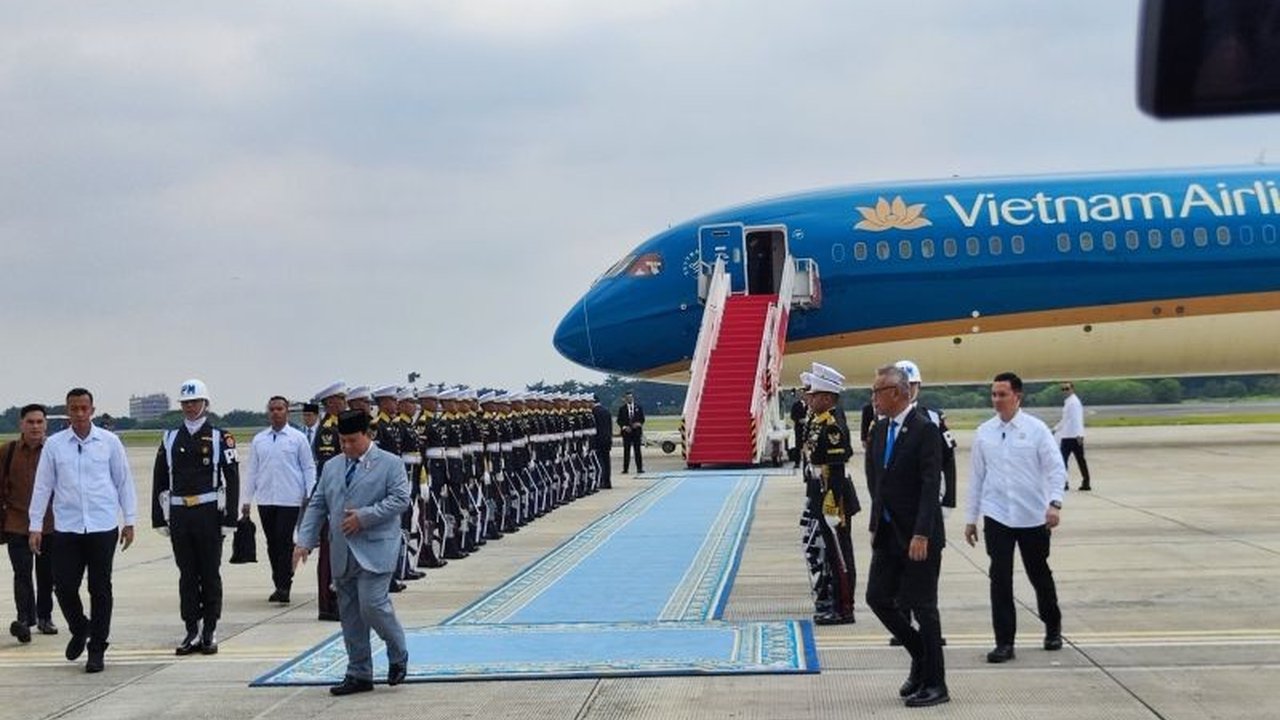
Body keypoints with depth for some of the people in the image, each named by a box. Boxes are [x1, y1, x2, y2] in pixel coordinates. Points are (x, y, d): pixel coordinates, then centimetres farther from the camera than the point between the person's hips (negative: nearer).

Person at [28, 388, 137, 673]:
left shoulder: (110, 442, 2)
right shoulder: (54, 444, 3)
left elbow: (124, 482, 6)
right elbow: (42, 486, 6)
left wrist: (129, 521, 4)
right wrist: (35, 526, 3)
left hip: (103, 527, -1)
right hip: (66, 528, 1)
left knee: (100, 589, 2)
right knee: (64, 586, 0)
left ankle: (97, 649, 14)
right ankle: (79, 630, 29)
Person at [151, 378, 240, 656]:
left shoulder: (220, 438, 0)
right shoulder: (170, 438, 10)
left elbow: (232, 480, -3)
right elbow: (159, 480, 11)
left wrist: (229, 518, -8)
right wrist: (159, 518, 6)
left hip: (209, 513, -3)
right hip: (179, 514, 3)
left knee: (210, 575, 3)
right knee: (187, 575, 7)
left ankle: (210, 633, 11)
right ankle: (192, 632, 13)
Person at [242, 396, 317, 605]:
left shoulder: (298, 438, 2)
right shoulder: (258, 440, 11)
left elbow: (309, 468, 2)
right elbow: (252, 471, 13)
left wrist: (310, 495, -7)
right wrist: (247, 500, 10)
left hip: (290, 499, -4)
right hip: (265, 499, 4)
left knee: (285, 542, -9)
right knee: (272, 543, 8)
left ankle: (284, 587, -7)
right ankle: (279, 585, 16)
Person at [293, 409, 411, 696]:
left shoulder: (390, 464, -1)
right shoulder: (332, 467, 16)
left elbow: (400, 499, -11)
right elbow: (316, 506, 15)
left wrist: (364, 516, -17)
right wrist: (304, 541, 3)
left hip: (374, 551, -6)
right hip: (342, 554, 6)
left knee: (372, 605, -15)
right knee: (350, 614, 7)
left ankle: (398, 656, 10)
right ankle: (359, 674, 15)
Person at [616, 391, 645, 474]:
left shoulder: (638, 407, 7)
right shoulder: (622, 409, 5)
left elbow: (642, 418, 8)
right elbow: (619, 420, 4)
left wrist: (639, 424, -11)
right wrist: (624, 427, -12)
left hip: (636, 431, 1)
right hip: (626, 432, 0)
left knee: (637, 450, 1)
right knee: (626, 451, 0)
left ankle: (639, 468, 2)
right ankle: (625, 469, 1)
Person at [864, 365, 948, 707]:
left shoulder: (925, 430, -14)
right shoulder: (879, 431, 9)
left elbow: (931, 485, -20)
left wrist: (921, 535, -24)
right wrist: (875, 525, 13)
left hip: (918, 537, -8)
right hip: (888, 534, 8)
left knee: (922, 605, -1)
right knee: (878, 597, 7)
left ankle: (935, 684, 10)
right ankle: (922, 657, 26)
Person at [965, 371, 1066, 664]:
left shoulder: (1036, 429, -4)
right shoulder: (984, 433, 4)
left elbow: (1056, 468, -6)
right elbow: (977, 475, 9)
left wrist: (1055, 503, -21)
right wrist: (971, 517, 10)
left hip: (1033, 516, -1)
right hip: (996, 517, 2)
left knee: (1040, 574, 12)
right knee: (1000, 579, -3)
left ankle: (1053, 629, 36)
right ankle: (1004, 642, 3)